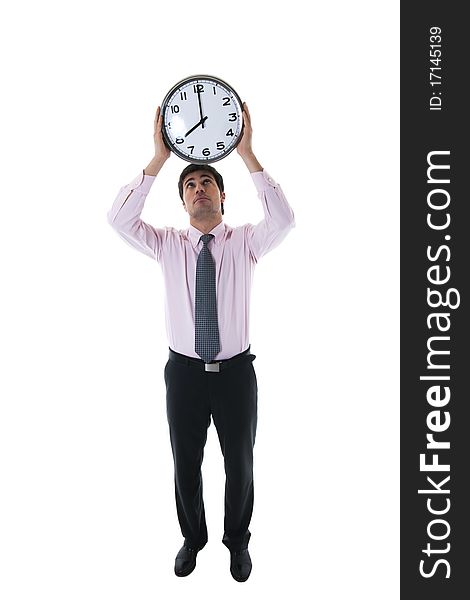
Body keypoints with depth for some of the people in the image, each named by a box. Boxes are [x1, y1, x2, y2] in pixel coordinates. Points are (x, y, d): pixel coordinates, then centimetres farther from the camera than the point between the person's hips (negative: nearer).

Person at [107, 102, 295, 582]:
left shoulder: (245, 241, -4)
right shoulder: (168, 244, -1)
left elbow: (283, 220, -24)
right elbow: (119, 219, -16)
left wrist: (247, 154, -28)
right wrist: (159, 158, -23)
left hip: (235, 371, -1)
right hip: (184, 371, 1)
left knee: (240, 463, 15)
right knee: (185, 463, 16)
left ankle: (238, 542, 40)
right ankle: (193, 538, 41)